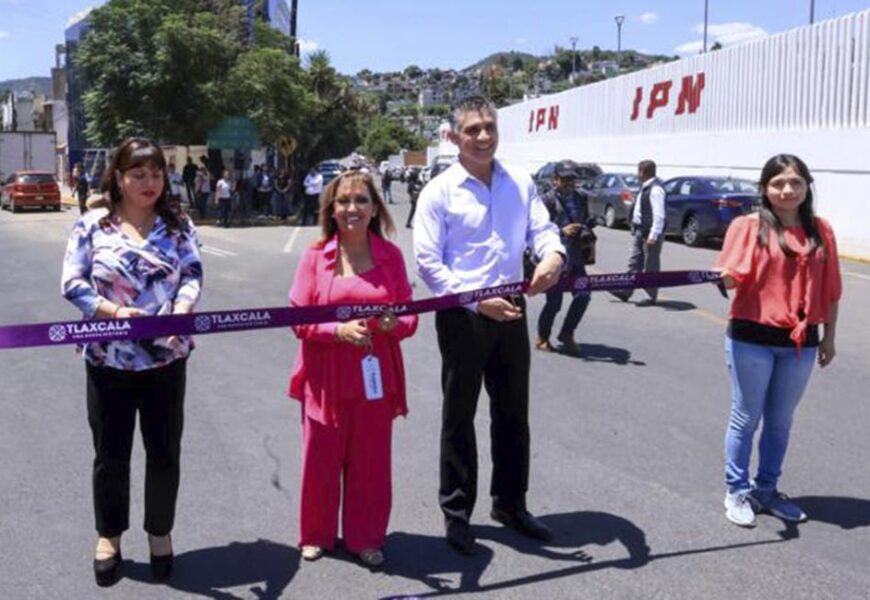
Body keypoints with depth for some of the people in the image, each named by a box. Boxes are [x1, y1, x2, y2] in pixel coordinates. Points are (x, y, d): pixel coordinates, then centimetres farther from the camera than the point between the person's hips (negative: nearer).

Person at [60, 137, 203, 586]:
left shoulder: (179, 225, 3)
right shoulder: (92, 225, -1)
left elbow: (192, 275, -6)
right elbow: (72, 282, -5)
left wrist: (181, 311, -27)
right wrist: (112, 310, -21)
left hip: (165, 358, 1)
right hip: (108, 359, -1)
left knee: (164, 451, 10)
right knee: (111, 453, 11)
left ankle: (160, 532, 30)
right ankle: (109, 536, 31)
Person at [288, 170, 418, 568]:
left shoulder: (390, 255, 1)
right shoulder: (315, 256, -4)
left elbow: (409, 316, 5)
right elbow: (299, 319, -6)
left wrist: (395, 323, -18)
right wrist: (339, 329, -21)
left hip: (375, 377, 1)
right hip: (325, 379, -1)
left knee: (370, 460, 9)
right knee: (321, 459, 10)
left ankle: (365, 538, 28)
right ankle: (316, 535, 31)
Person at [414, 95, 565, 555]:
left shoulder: (521, 184, 7)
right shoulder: (439, 191, -7)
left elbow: (542, 229, 0)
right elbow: (428, 262, -11)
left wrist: (552, 254, -25)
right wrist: (477, 301, -21)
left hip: (511, 312, 5)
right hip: (462, 316, -4)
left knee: (513, 415, 15)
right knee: (459, 417, 7)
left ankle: (510, 504, 32)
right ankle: (456, 512, 20)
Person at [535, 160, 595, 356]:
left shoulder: (581, 198, 11)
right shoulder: (548, 200, -7)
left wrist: (586, 232, 0)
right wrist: (562, 231, -25)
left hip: (575, 257, 5)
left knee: (583, 295, -5)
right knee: (554, 301, -2)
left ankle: (566, 335, 15)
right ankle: (542, 337, 22)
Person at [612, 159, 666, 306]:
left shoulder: (655, 189, -19)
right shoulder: (645, 188, 13)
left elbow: (659, 215, -23)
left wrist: (653, 235, -26)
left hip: (650, 233, -10)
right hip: (639, 231, 10)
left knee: (651, 266, 1)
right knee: (635, 262, 13)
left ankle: (651, 297, 10)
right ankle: (626, 292, 19)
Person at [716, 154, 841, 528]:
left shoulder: (821, 231, 5)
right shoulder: (748, 226, -6)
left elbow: (830, 290, 9)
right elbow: (731, 278, -16)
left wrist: (829, 336, 10)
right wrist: (722, 278, -38)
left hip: (800, 343, 4)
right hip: (752, 339, -4)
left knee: (780, 421, 15)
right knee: (746, 418, 6)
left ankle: (767, 489, 30)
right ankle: (738, 491, 20)